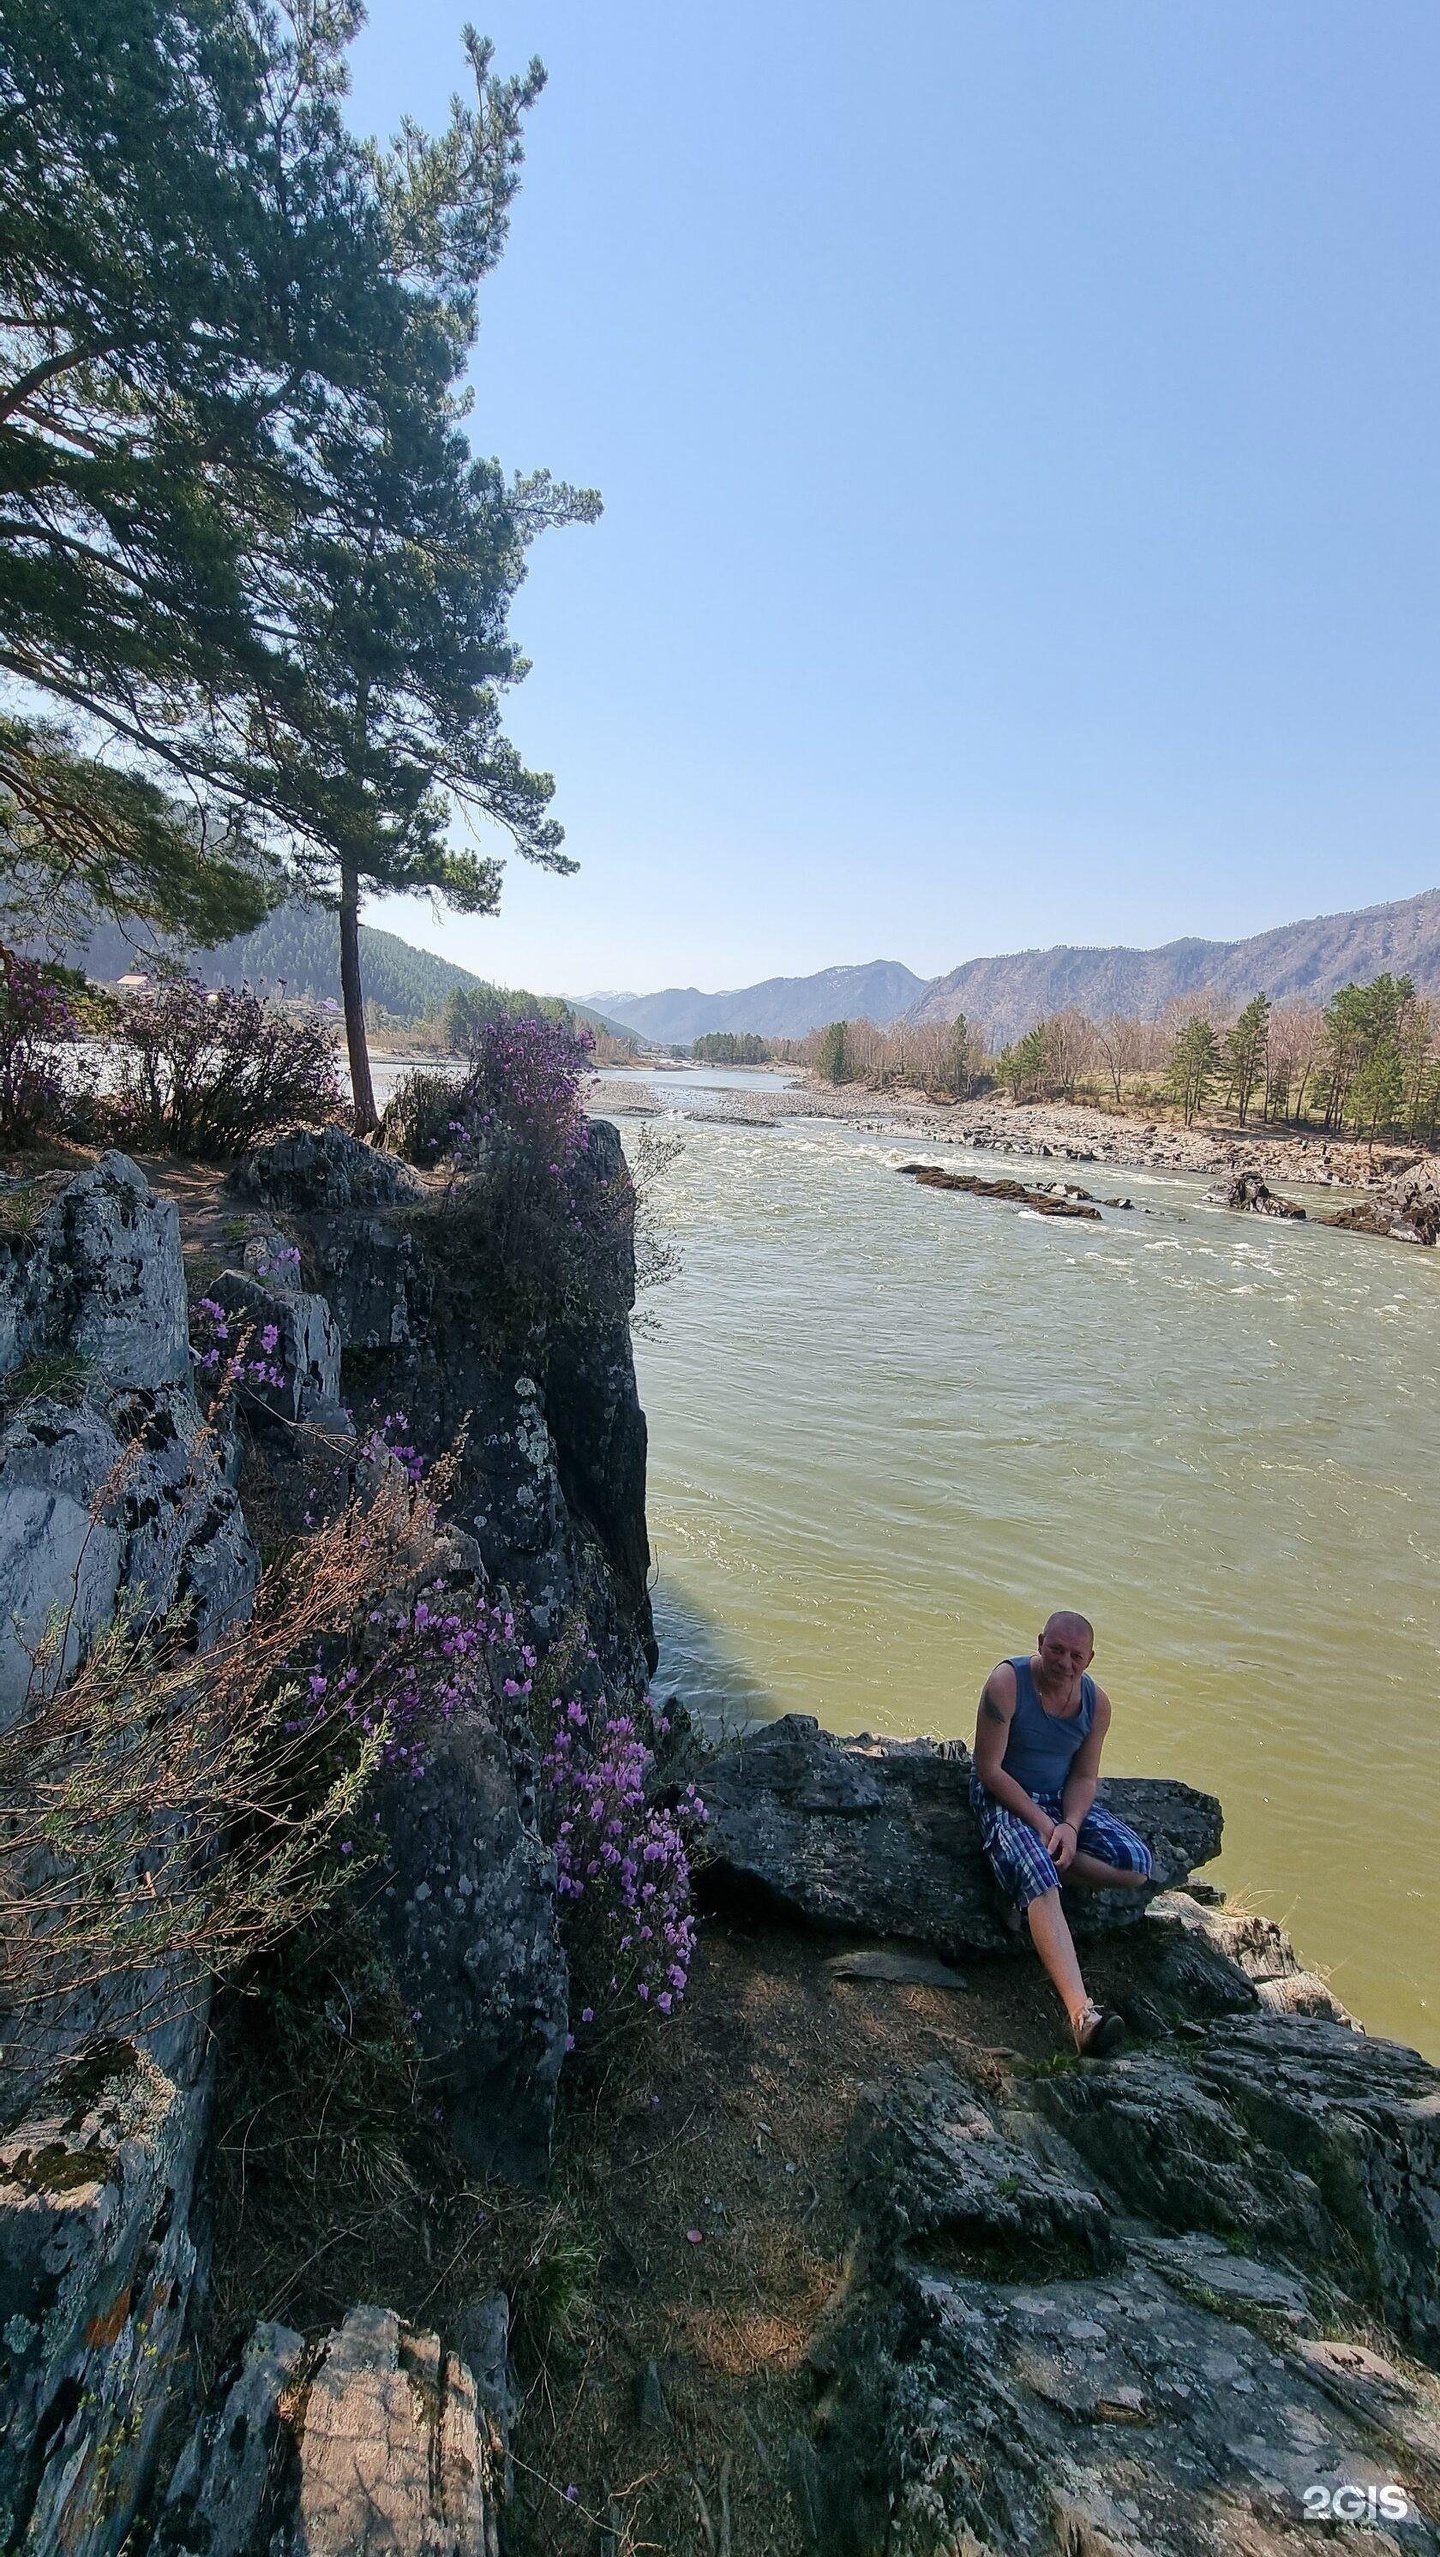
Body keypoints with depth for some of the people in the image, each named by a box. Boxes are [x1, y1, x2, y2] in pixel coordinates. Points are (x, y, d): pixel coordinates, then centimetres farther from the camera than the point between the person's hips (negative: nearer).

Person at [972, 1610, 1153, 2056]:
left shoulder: (1096, 1702, -5)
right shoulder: (1007, 1683, -21)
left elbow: (1085, 1777, 2)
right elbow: (989, 1769, -19)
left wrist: (1070, 1826, -17)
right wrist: (1041, 1824, -21)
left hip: (1064, 1800, 6)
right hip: (1004, 1797, -6)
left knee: (1137, 1866, -12)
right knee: (1041, 1884, -31)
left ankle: (1025, 1883, -6)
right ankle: (1081, 2014, -38)